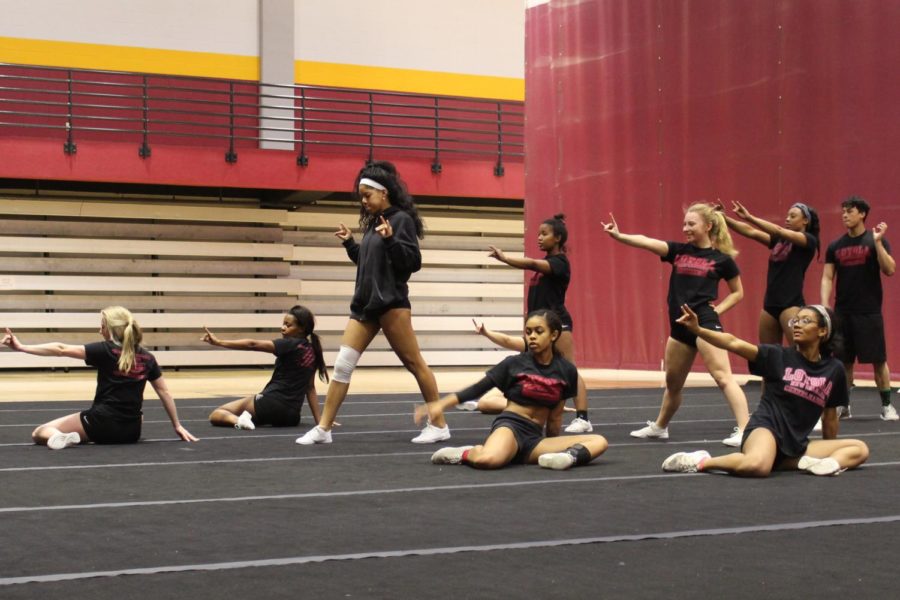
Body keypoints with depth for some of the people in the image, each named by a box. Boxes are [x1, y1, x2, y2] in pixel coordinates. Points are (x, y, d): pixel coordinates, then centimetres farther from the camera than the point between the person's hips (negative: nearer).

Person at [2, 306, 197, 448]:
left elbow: (62, 349, -13)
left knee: (38, 433, 9)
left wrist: (22, 347, -14)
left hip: (102, 423, -4)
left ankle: (59, 437, -25)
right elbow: (164, 392, 11)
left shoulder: (106, 350, -8)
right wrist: (177, 426, 19)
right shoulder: (147, 358, 6)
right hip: (132, 431, 4)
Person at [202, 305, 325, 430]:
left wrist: (219, 342, -19)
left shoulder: (291, 344, -12)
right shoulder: (311, 352, 10)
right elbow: (310, 388, 13)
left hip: (272, 403, -8)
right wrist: (318, 420, 13)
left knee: (216, 414, -1)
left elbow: (253, 344, -17)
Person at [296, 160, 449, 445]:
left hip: (391, 304, -8)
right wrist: (349, 243, 16)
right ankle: (323, 429, 1)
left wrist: (390, 239, -29)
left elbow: (413, 262, -17)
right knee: (342, 364, 0)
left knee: (414, 363, 0)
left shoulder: (401, 219, -8)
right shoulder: (373, 222, 16)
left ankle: (439, 425, 9)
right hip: (365, 303, 8)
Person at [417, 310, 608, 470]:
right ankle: (467, 453, -7)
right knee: (487, 460, -40)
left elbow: (555, 415, 13)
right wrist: (440, 405, -8)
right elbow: (477, 389, 0)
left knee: (599, 442, -12)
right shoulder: (514, 364, -1)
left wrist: (553, 447, 19)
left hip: (535, 437, 3)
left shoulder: (567, 371, 4)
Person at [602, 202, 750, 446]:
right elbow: (646, 242, -5)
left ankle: (745, 429, -18)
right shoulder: (678, 251, 9)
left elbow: (738, 292, 11)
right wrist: (619, 236, -19)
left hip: (705, 324, -5)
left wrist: (718, 309, -3)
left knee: (723, 377, -14)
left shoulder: (722, 259, 0)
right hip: (680, 327, 5)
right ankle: (659, 427, 36)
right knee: (673, 382, 18)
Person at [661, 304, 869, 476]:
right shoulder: (779, 356, -3)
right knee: (756, 466, -39)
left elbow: (830, 416, 17)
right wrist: (697, 330, -30)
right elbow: (734, 343, -15)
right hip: (766, 428, -5)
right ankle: (702, 461, -14)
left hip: (796, 444, 5)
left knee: (860, 450, -5)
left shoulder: (834, 369, 5)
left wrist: (830, 453, 26)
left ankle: (806, 463, -23)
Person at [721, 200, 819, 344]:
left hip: (791, 304, -7)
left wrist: (749, 217, -24)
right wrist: (724, 218, -7)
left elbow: (779, 231, -17)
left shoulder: (809, 241, -3)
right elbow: (751, 232, 5)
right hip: (770, 304, 7)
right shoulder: (779, 240, 14)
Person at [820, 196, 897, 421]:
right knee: (844, 361, 7)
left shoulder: (875, 240, -1)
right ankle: (843, 406, 15)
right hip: (842, 313, 3)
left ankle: (887, 405, 8)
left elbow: (889, 270, -10)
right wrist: (824, 306, -5)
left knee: (878, 360, -1)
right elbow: (827, 278, 7)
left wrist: (877, 242, -19)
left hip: (869, 312, -3)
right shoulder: (835, 246, 8)